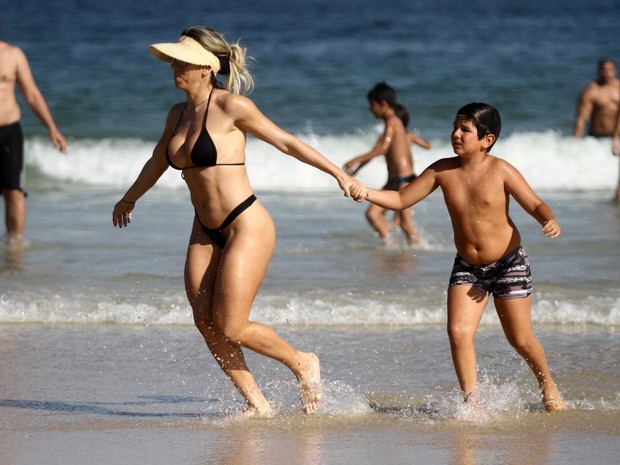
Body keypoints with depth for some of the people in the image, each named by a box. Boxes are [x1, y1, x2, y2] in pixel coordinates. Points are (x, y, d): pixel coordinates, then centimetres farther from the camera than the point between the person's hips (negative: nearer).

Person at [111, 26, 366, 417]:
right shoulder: (178, 115, 9)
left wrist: (339, 174, -8)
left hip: (247, 227, -7)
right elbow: (158, 161, 28)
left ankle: (303, 363, 16)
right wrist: (130, 199, 44)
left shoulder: (231, 106, -12)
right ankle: (257, 404, 13)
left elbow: (286, 142, -6)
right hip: (206, 233, 7)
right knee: (206, 324, 0)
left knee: (229, 329, -8)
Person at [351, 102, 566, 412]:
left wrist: (550, 221, -34)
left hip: (508, 264, -3)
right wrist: (367, 194, -16)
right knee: (458, 331, -16)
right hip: (467, 267, 3)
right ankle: (472, 401, -6)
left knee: (521, 339, 5)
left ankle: (548, 387, 33)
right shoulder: (443, 171, -6)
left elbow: (535, 204, -12)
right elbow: (402, 199, 0)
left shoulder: (500, 171, -15)